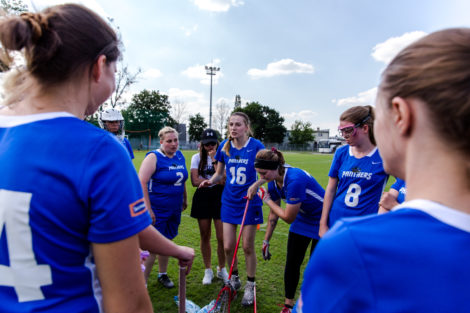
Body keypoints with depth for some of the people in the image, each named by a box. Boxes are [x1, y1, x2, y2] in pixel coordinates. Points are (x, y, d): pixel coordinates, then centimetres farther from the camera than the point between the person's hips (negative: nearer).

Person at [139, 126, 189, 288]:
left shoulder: (179, 156, 7)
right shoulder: (153, 157, -14)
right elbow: (142, 183, -19)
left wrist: (184, 199, 21)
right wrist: (148, 209, -21)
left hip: (174, 209, 6)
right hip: (156, 210, -6)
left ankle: (162, 274, 35)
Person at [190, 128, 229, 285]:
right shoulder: (197, 158, 3)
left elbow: (223, 180, -15)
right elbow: (195, 181, -7)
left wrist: (214, 160, -15)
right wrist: (216, 181, -13)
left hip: (219, 197, -1)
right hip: (202, 198, 1)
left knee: (222, 237, -1)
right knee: (205, 237, 9)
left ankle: (222, 269, 22)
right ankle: (208, 270, 26)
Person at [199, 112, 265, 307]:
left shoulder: (255, 146, -11)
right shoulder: (224, 147, -1)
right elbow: (219, 174, 8)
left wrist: (256, 184, -24)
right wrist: (211, 181, -13)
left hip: (249, 202, -3)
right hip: (229, 202, 3)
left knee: (248, 247, 6)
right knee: (228, 246, 6)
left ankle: (250, 286, 28)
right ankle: (234, 279, 34)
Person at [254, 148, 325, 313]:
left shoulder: (295, 180, -37)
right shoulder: (273, 183, -11)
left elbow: (288, 218, -28)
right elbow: (274, 214, 2)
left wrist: (268, 200, -18)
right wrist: (266, 241, 8)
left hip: (321, 222, -7)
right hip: (302, 219, 7)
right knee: (292, 263, 9)